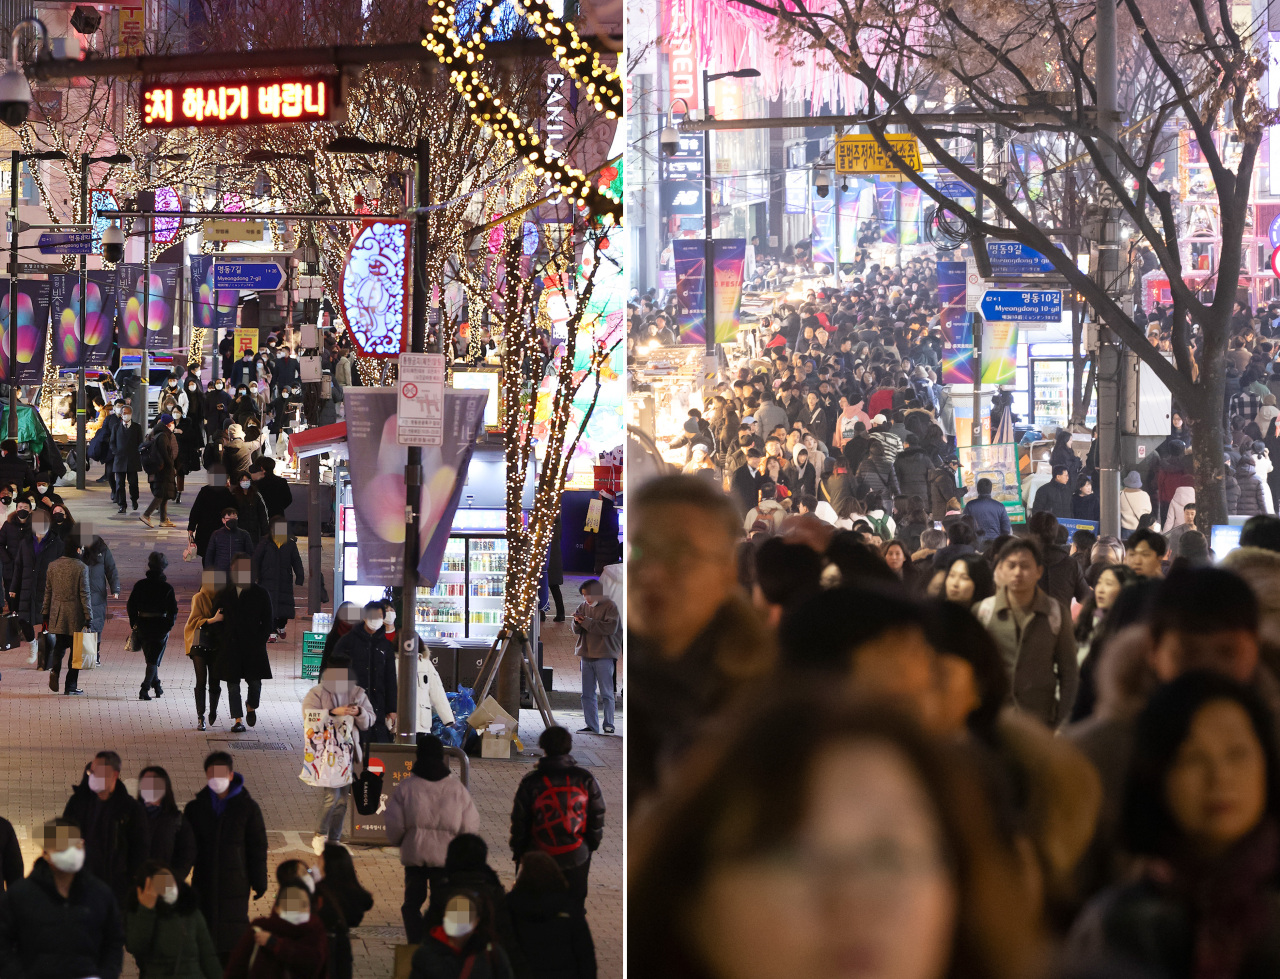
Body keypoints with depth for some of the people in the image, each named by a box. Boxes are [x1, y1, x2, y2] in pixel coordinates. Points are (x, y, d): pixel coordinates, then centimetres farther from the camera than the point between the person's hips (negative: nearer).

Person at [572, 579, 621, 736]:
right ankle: (591, 726, 9)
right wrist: (578, 622, -11)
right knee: (587, 694, 5)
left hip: (604, 656, -6)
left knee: (606, 693, -3)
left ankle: (609, 725, 4)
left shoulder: (609, 606, -5)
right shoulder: (584, 606, 12)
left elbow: (611, 628, -18)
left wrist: (587, 622, -18)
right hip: (586, 655, 6)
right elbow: (576, 631, 13)